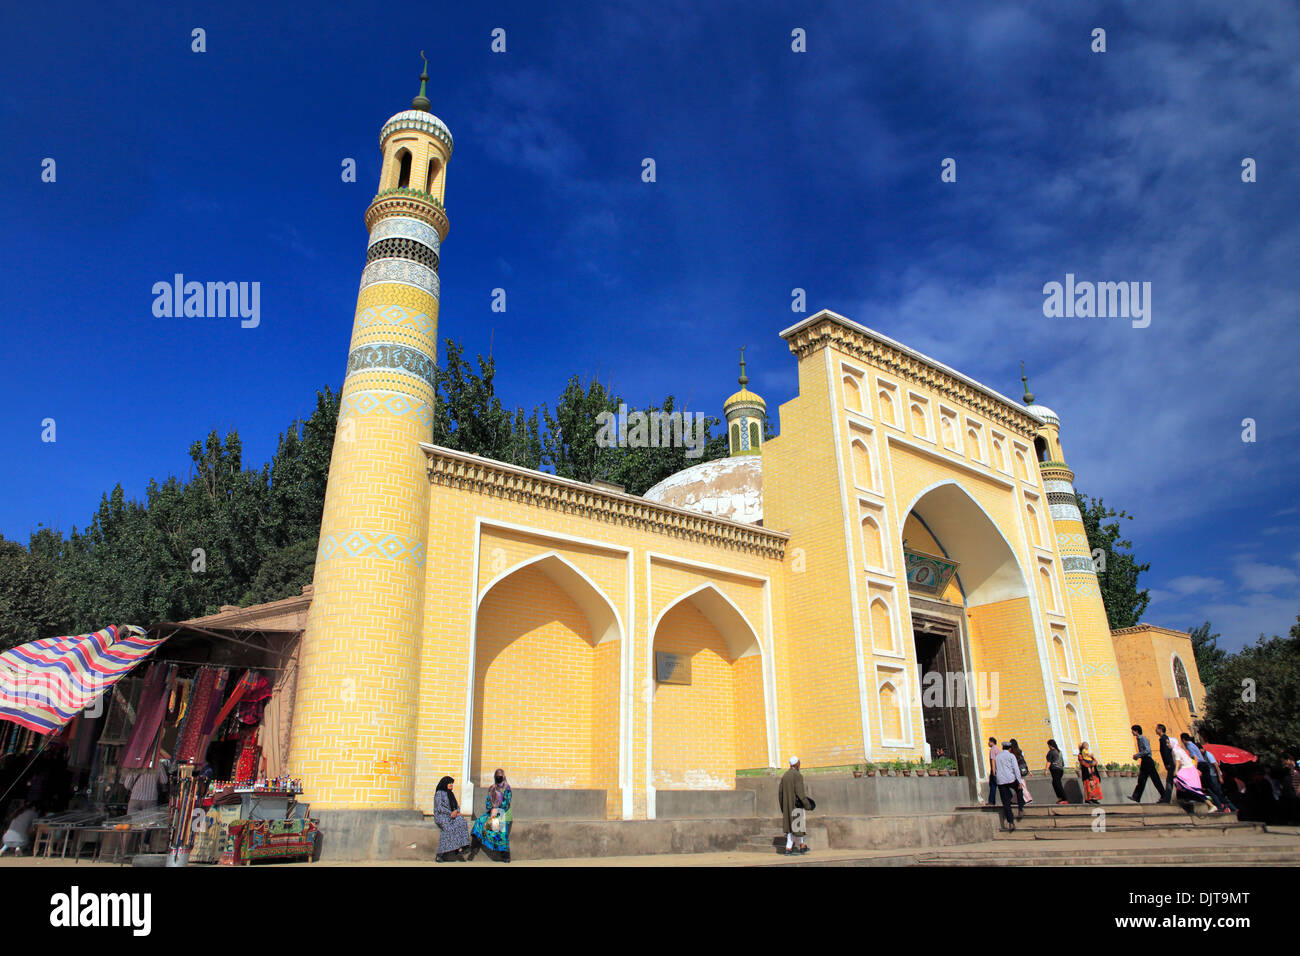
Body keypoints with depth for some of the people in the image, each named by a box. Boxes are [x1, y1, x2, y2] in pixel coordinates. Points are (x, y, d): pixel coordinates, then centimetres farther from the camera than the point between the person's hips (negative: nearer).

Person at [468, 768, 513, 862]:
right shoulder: (492, 788, 13)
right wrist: (491, 809, -9)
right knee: (480, 821, -14)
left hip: (504, 814, -5)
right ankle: (475, 846, -12)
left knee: (503, 833, -10)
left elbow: (506, 802, -9)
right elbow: (488, 800, 8)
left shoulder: (506, 788, -2)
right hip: (492, 812, 5)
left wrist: (497, 810, -14)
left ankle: (506, 856, 0)